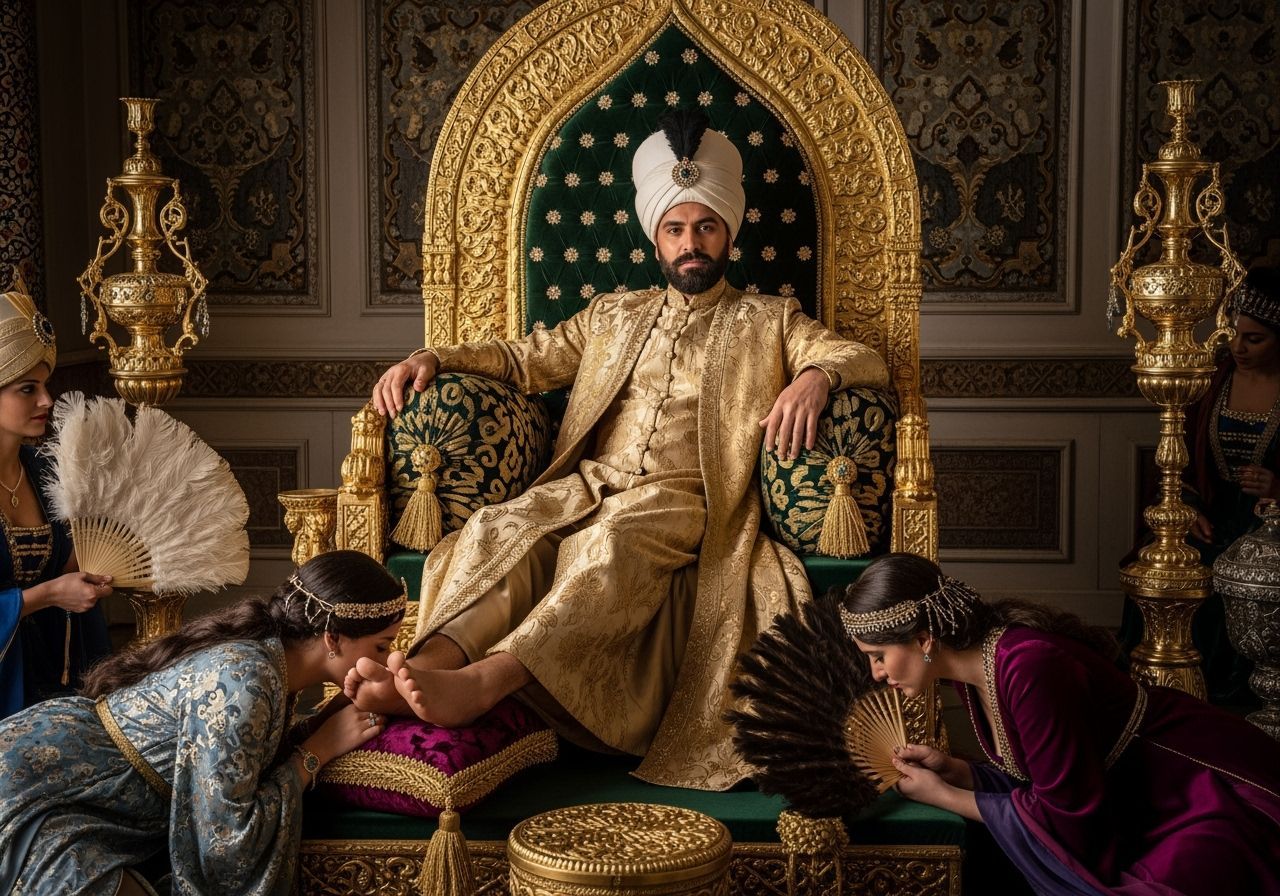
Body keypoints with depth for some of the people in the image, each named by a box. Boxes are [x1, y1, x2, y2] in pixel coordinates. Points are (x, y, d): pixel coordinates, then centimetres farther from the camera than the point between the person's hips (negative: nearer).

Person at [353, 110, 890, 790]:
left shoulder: (769, 321, 19)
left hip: (687, 499, -3)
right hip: (589, 485, 4)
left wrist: (817, 375, -16)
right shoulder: (615, 315, 28)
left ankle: (483, 683, -56)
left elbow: (868, 362, 9)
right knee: (502, 528, -30)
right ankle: (423, 668, -51)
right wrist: (433, 358, 7)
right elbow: (526, 359, 25)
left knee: (616, 541, -38)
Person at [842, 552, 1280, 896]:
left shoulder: (1029, 667, -29)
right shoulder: (975, 665, -2)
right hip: (1140, 804, 9)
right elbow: (1038, 778, 8)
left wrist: (945, 797, -15)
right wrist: (953, 769, -6)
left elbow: (1068, 814, -23)